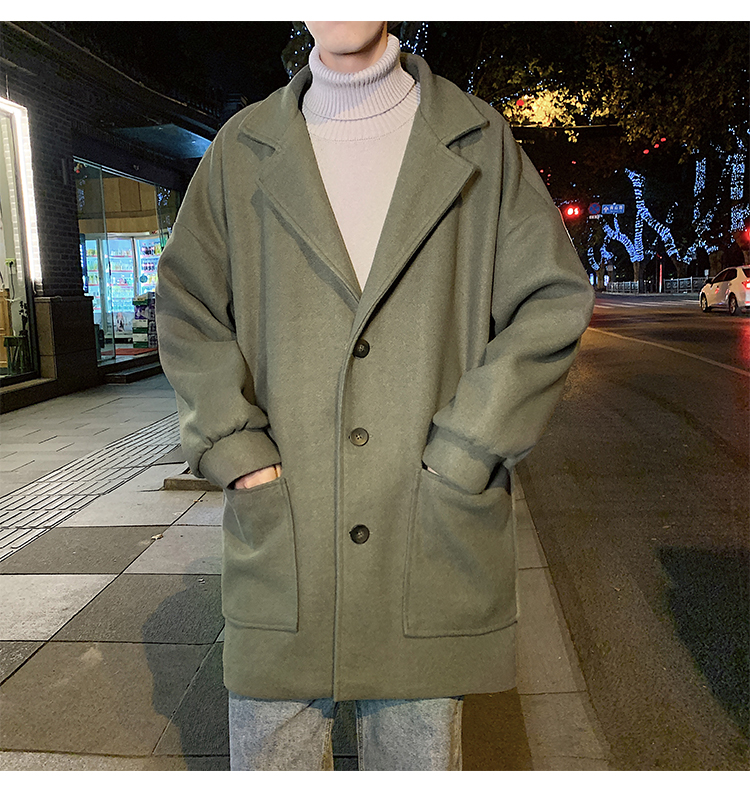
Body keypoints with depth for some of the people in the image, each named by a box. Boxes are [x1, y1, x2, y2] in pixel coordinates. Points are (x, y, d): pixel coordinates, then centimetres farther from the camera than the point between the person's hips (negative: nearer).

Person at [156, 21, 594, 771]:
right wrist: (238, 451, -5)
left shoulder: (479, 139, 6)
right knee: (268, 755, 15)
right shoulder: (241, 150, 9)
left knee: (419, 755, 16)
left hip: (430, 533, 0)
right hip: (282, 533, 1)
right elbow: (185, 307, 8)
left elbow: (554, 298, 2)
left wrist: (462, 456, -7)